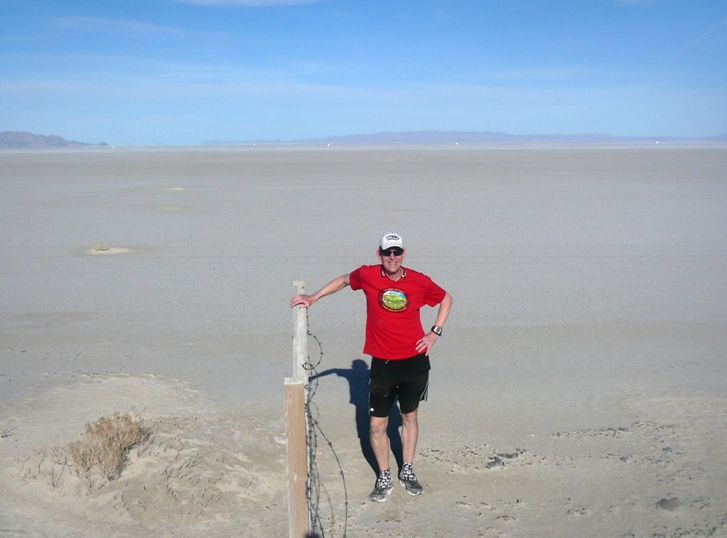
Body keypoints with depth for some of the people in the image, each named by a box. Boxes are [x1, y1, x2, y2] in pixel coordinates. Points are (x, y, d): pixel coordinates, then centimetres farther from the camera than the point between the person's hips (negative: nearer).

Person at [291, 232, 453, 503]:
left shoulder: (420, 282, -6)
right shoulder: (367, 275, -8)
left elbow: (446, 299, 11)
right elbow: (344, 280, 14)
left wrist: (435, 332, 3)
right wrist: (312, 298, 12)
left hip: (415, 360, 1)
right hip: (382, 362, -1)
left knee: (410, 417, 15)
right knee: (377, 424, 0)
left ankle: (407, 471, 34)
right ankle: (384, 477, 21)